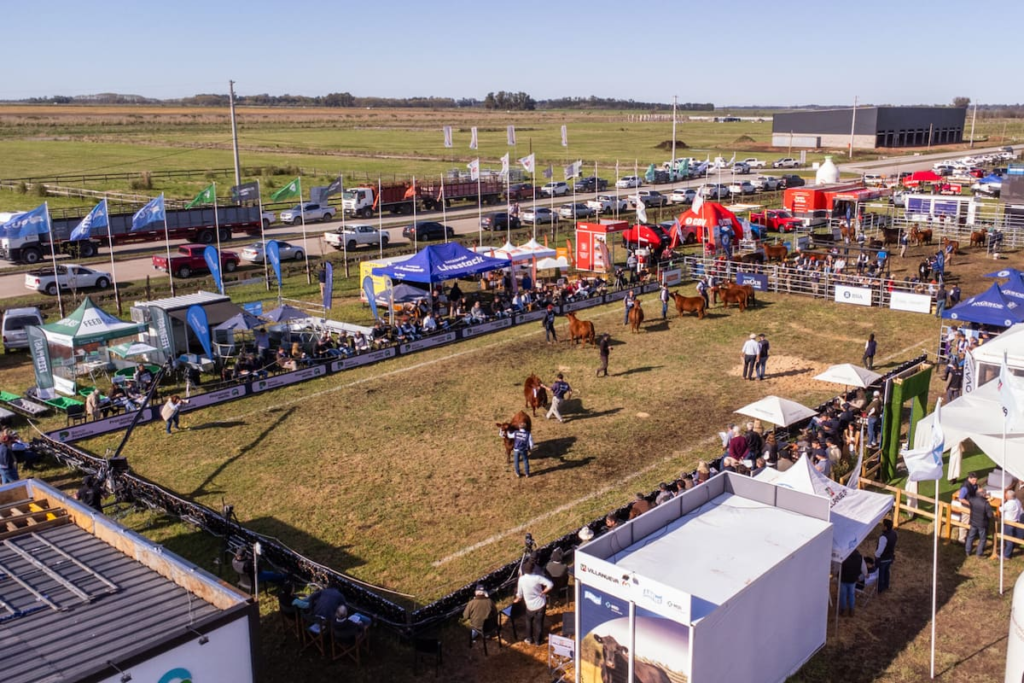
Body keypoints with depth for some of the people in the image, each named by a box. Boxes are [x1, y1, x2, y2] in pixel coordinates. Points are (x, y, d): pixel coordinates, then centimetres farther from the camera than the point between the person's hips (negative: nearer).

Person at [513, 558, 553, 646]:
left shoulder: (521, 579, -16)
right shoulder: (537, 578, -21)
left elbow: (519, 594, -5)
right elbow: (550, 585, -27)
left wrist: (517, 600, 17)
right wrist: (543, 592, -12)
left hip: (530, 606, 1)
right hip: (541, 604, -1)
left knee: (529, 622, 26)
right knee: (539, 623, 17)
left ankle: (530, 639, 37)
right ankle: (538, 641, 31)